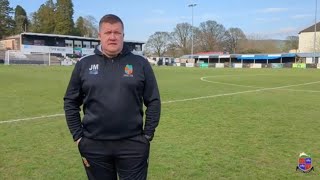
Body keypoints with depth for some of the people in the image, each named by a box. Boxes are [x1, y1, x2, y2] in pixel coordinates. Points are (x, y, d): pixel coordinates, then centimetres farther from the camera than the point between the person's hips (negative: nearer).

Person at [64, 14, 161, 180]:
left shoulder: (140, 64, 0)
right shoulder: (84, 65, 3)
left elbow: (153, 102, 2)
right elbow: (70, 102, 8)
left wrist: (147, 135, -2)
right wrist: (77, 136, 3)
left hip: (133, 145, -1)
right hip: (94, 145, 2)